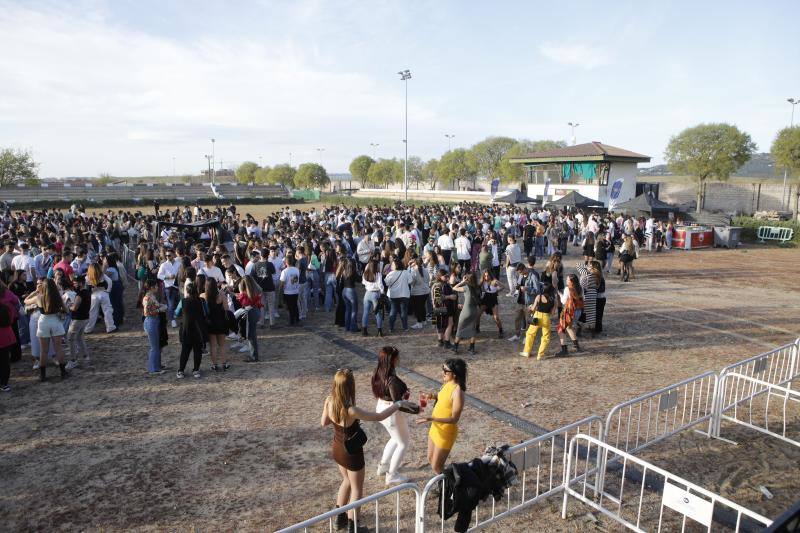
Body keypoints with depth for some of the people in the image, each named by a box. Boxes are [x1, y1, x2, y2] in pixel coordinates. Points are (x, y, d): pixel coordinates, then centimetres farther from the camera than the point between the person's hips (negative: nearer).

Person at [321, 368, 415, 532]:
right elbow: (379, 416, -28)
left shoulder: (329, 401, -16)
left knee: (347, 481, 31)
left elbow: (323, 423, 1)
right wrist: (399, 404, -18)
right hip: (351, 454, -6)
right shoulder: (352, 411, -37)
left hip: (337, 450, 7)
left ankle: (340, 518, 46)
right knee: (357, 489, 18)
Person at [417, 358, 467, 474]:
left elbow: (454, 419, -27)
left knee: (436, 466, 5)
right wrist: (433, 396, -2)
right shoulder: (448, 383, -3)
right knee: (430, 460, 23)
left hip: (446, 432, -9)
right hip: (436, 427, 9)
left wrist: (431, 418, -33)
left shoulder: (457, 391, -28)